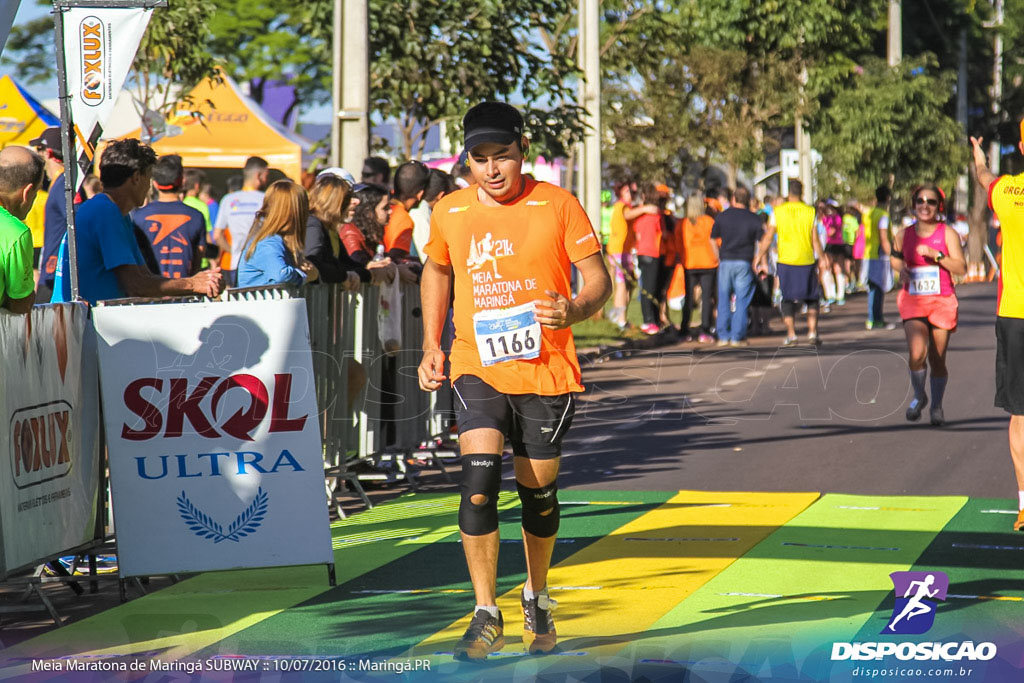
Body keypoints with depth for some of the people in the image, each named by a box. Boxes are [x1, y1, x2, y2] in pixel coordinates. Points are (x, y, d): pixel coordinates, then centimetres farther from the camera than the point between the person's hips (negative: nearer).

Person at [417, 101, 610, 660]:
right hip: (478, 369, 1)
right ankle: (485, 616, -12)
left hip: (547, 370, -1)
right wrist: (431, 346, 12)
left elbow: (598, 278, -4)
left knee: (538, 489, 9)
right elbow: (436, 270, 20)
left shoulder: (557, 205, -7)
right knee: (479, 478, -18)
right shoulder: (449, 213, 1)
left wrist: (575, 310, -26)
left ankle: (537, 598, 35)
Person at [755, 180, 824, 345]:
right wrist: (821, 258, 7)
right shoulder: (810, 212, -2)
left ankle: (791, 334, 0)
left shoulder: (778, 211, -2)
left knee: (787, 299, 7)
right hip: (807, 262, 0)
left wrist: (759, 257, 8)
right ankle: (812, 332, 7)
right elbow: (815, 240, -3)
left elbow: (768, 237, -1)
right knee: (812, 298, 13)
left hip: (786, 262, 0)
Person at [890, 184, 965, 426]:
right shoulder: (904, 235, 5)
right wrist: (901, 269, 2)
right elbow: (895, 257, 24)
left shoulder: (947, 233, -4)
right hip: (913, 301, 1)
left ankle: (936, 405, 26)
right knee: (917, 354, -18)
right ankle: (919, 396, 8)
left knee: (937, 360, 5)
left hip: (942, 302, -1)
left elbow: (961, 268, -10)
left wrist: (936, 254, -21)